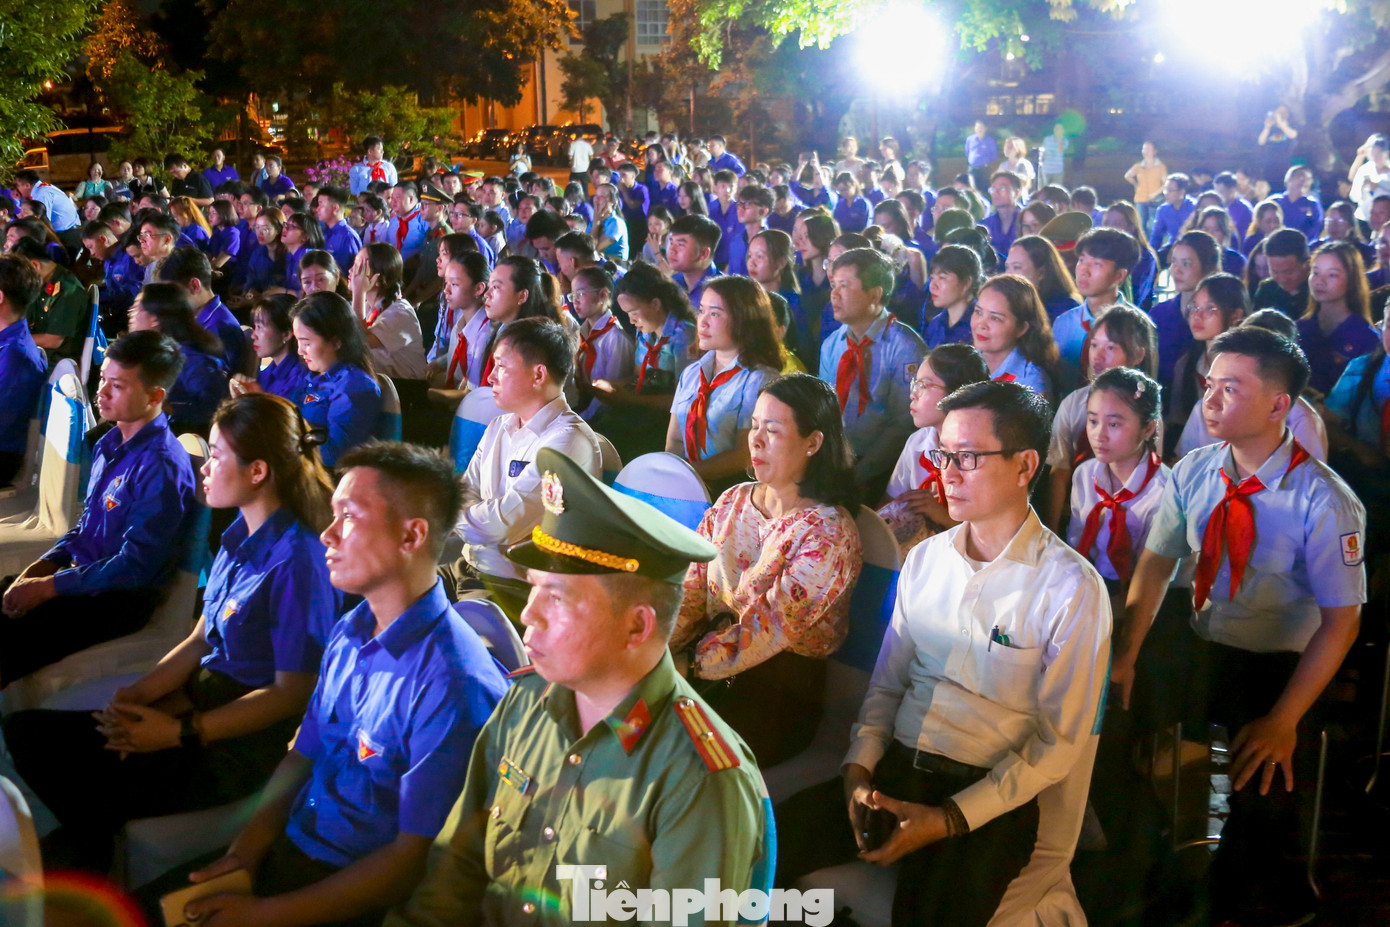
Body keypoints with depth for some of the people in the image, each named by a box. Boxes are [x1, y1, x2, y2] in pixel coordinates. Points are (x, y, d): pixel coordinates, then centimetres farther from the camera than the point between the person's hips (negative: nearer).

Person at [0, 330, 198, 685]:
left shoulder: (162, 466, -20)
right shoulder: (109, 444, 8)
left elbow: (135, 566, -21)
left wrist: (48, 587, -16)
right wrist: (41, 567, 3)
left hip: (121, 599, -9)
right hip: (80, 574, 9)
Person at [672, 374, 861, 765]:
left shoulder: (829, 533, -11)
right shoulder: (734, 502, 10)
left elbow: (772, 627, -17)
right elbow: (691, 589, 7)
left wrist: (688, 665, -18)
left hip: (780, 693, -6)